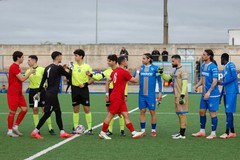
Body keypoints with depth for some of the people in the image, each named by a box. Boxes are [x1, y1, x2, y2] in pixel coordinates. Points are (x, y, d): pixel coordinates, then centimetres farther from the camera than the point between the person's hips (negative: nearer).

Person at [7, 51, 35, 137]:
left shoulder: (17, 67, 15)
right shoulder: (14, 67, -16)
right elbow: (22, 79, -20)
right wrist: (30, 72, -9)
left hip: (18, 93, 9)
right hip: (13, 93, -9)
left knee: (24, 109, 4)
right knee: (12, 111, -3)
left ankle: (15, 127, 13)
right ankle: (10, 131, 5)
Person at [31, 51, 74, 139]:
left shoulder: (48, 68, 9)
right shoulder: (58, 68, -13)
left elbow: (42, 81, 12)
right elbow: (68, 75, -1)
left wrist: (39, 92, 19)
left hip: (49, 93, 9)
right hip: (52, 94, -9)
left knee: (58, 113, 11)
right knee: (47, 113, -3)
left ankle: (62, 132, 13)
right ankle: (35, 131, 0)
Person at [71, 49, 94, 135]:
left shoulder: (87, 66, 0)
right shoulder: (72, 66, 5)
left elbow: (92, 79, 1)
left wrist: (85, 84, -15)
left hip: (84, 89, -2)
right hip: (75, 88, 2)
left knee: (87, 108, -3)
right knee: (75, 109, 6)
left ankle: (89, 128, 1)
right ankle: (75, 127, 14)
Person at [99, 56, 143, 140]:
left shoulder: (115, 71, 10)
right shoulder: (124, 72, -15)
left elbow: (107, 82, 15)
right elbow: (135, 80, -7)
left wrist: (107, 94, 18)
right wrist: (138, 72, 8)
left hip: (120, 98, 9)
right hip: (117, 98, -9)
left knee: (126, 115, 6)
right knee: (110, 115, -1)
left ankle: (134, 133, 6)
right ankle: (102, 133, 8)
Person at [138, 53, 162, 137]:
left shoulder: (155, 68, -2)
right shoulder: (140, 68, 5)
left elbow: (159, 80, 2)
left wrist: (160, 92, -2)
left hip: (151, 94, -3)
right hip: (141, 94, 3)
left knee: (152, 112, 2)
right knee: (142, 111, 4)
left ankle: (153, 131, 12)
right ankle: (143, 131, 10)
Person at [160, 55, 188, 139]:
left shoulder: (182, 70, -12)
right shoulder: (175, 71, 17)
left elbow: (184, 83, -19)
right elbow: (167, 78, 27)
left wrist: (182, 95, -24)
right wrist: (162, 73, 9)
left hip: (181, 96, -9)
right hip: (176, 96, 9)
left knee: (182, 114, -6)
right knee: (179, 114, 13)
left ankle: (182, 134, -5)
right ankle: (181, 132, 20)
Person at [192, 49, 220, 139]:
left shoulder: (213, 67, -15)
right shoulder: (203, 66, 10)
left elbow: (215, 81, -19)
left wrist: (209, 92, -25)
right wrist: (198, 85, 0)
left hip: (212, 94, -8)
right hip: (204, 94, 8)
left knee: (212, 113, -2)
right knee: (202, 112, 12)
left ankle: (213, 133, 7)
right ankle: (202, 131, 23)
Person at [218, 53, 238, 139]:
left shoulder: (231, 65, -6)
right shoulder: (224, 69, 20)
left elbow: (234, 77, -17)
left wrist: (222, 83, -17)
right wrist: (221, 95, 21)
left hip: (231, 92, -9)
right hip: (226, 92, 9)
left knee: (228, 112, -11)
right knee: (228, 112, 8)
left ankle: (227, 132, -11)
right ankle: (232, 132, 13)